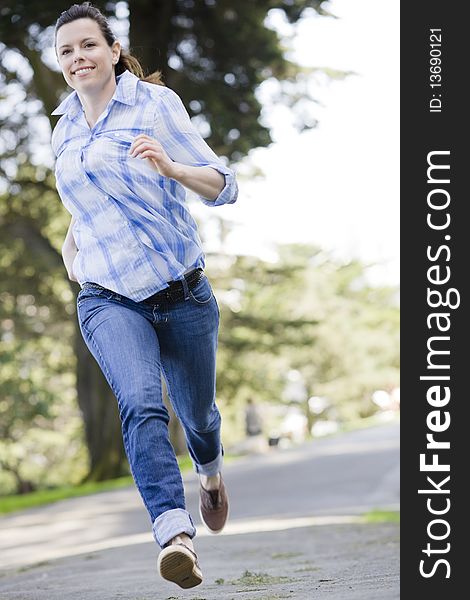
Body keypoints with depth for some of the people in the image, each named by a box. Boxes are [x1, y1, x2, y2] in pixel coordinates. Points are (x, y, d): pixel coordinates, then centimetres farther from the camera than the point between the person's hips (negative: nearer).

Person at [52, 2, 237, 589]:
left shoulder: (154, 103, -4)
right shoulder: (65, 131, 11)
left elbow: (223, 186, -8)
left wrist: (170, 166, -27)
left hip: (181, 293, -2)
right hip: (108, 300, 2)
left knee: (196, 413, 14)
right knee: (140, 404, -25)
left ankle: (210, 473, 51)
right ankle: (175, 536, -39)